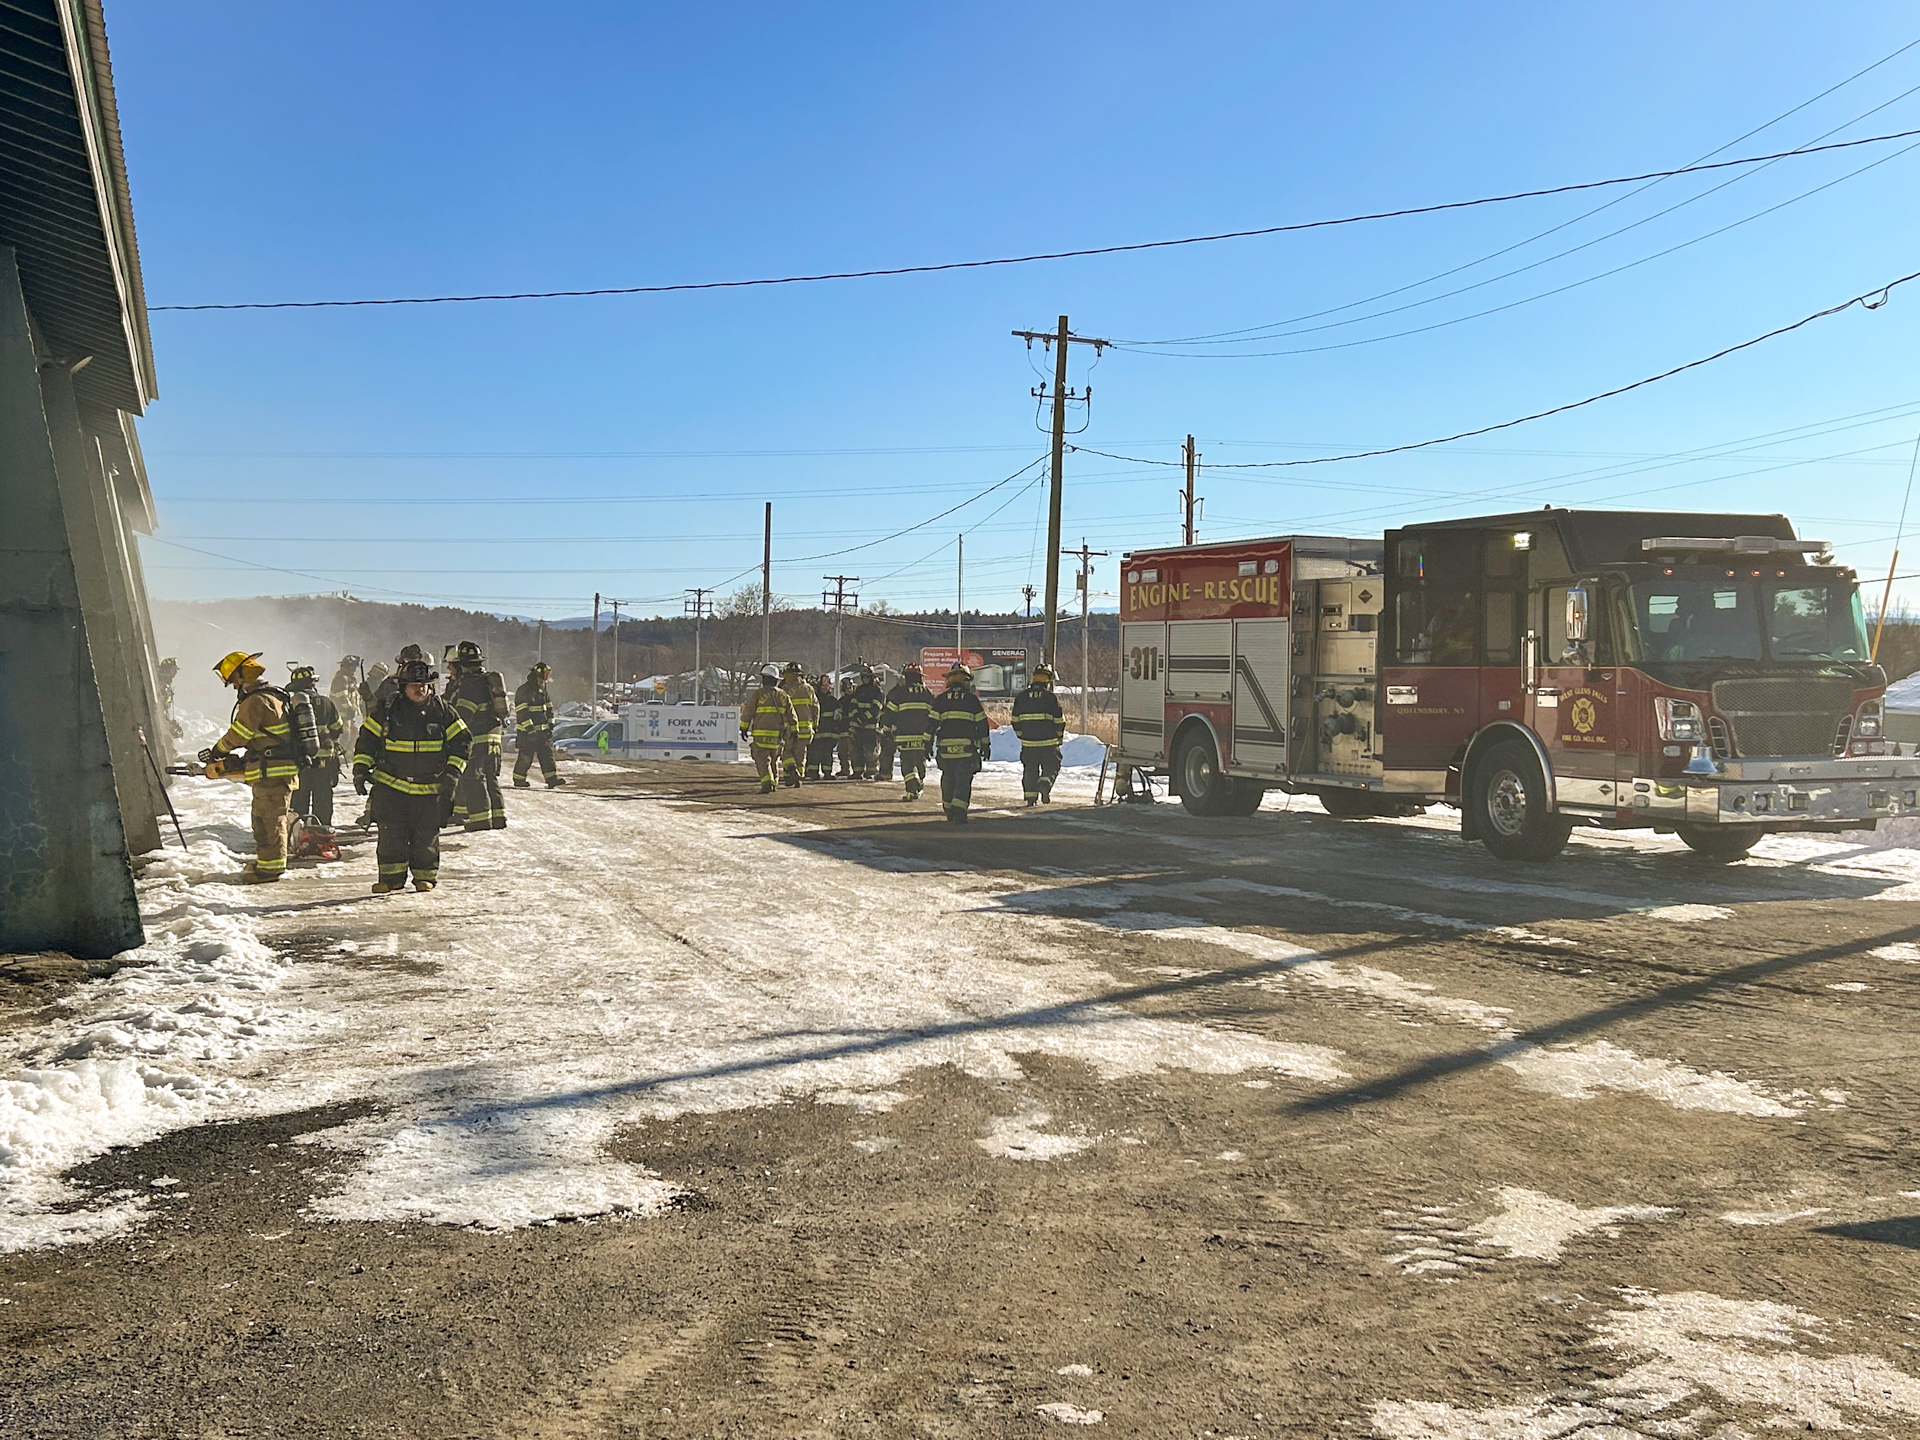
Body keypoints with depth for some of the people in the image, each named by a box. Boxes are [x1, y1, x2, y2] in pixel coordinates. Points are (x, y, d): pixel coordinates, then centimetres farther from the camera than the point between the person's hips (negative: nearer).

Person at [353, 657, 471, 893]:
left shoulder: (441, 710, 1)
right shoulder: (386, 709, 0)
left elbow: (463, 741, 4)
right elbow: (367, 739, 6)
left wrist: (452, 772, -6)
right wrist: (360, 769, -4)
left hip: (430, 788, 0)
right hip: (390, 785, 0)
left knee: (426, 835, 5)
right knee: (390, 833, -2)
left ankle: (425, 876, 18)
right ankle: (391, 877, 9)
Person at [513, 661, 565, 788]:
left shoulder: (543, 689, 15)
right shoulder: (523, 690, -12)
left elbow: (549, 708, 23)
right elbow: (521, 712, -18)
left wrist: (550, 723, 15)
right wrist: (529, 727, -24)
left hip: (543, 731, 8)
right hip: (527, 731, -8)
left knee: (547, 754, 2)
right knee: (525, 757, -2)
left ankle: (552, 779, 0)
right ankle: (518, 781, 10)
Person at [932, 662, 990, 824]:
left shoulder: (940, 699, 7)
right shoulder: (972, 699, 4)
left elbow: (932, 723, 5)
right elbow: (982, 724, 6)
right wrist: (985, 745, 14)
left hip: (945, 746, 2)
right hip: (967, 747, -2)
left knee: (948, 779, 15)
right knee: (964, 780, -1)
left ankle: (949, 811, 22)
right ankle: (959, 812, -16)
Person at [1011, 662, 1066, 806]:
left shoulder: (1021, 697, 3)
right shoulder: (1051, 697, -7)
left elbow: (1016, 720, 8)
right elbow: (1059, 721, -4)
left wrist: (1022, 736, 20)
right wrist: (1059, 738, 12)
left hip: (1028, 742, 3)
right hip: (1048, 743, -3)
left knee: (1030, 769, 13)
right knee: (1051, 767, 10)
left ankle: (1031, 797, 10)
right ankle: (1044, 786, -15)